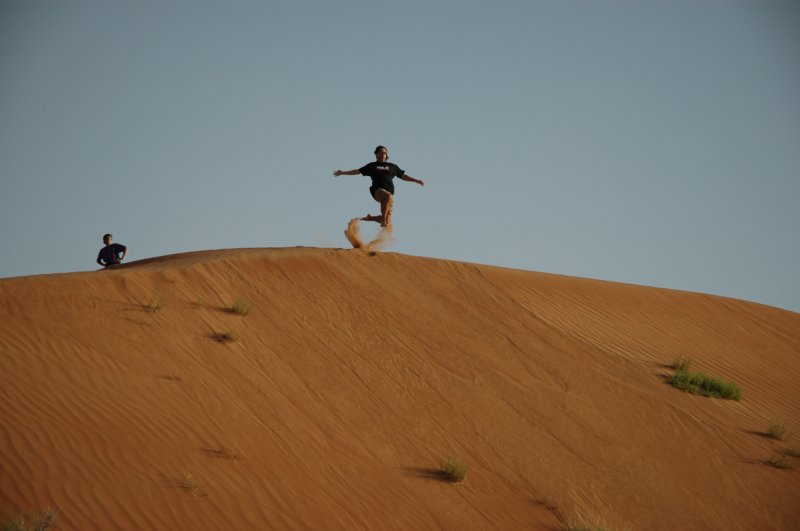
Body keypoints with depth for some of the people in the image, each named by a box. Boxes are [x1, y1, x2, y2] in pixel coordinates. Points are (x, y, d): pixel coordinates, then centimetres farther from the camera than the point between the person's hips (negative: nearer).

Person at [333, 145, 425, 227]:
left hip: (390, 191, 3)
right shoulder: (372, 166, 19)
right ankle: (383, 219, -34)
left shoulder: (392, 166, 24)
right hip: (378, 190, -3)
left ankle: (370, 218, 19)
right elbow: (357, 171, 19)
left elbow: (403, 176, 28)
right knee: (387, 196, -40)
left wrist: (416, 181, 22)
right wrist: (342, 173, 14)